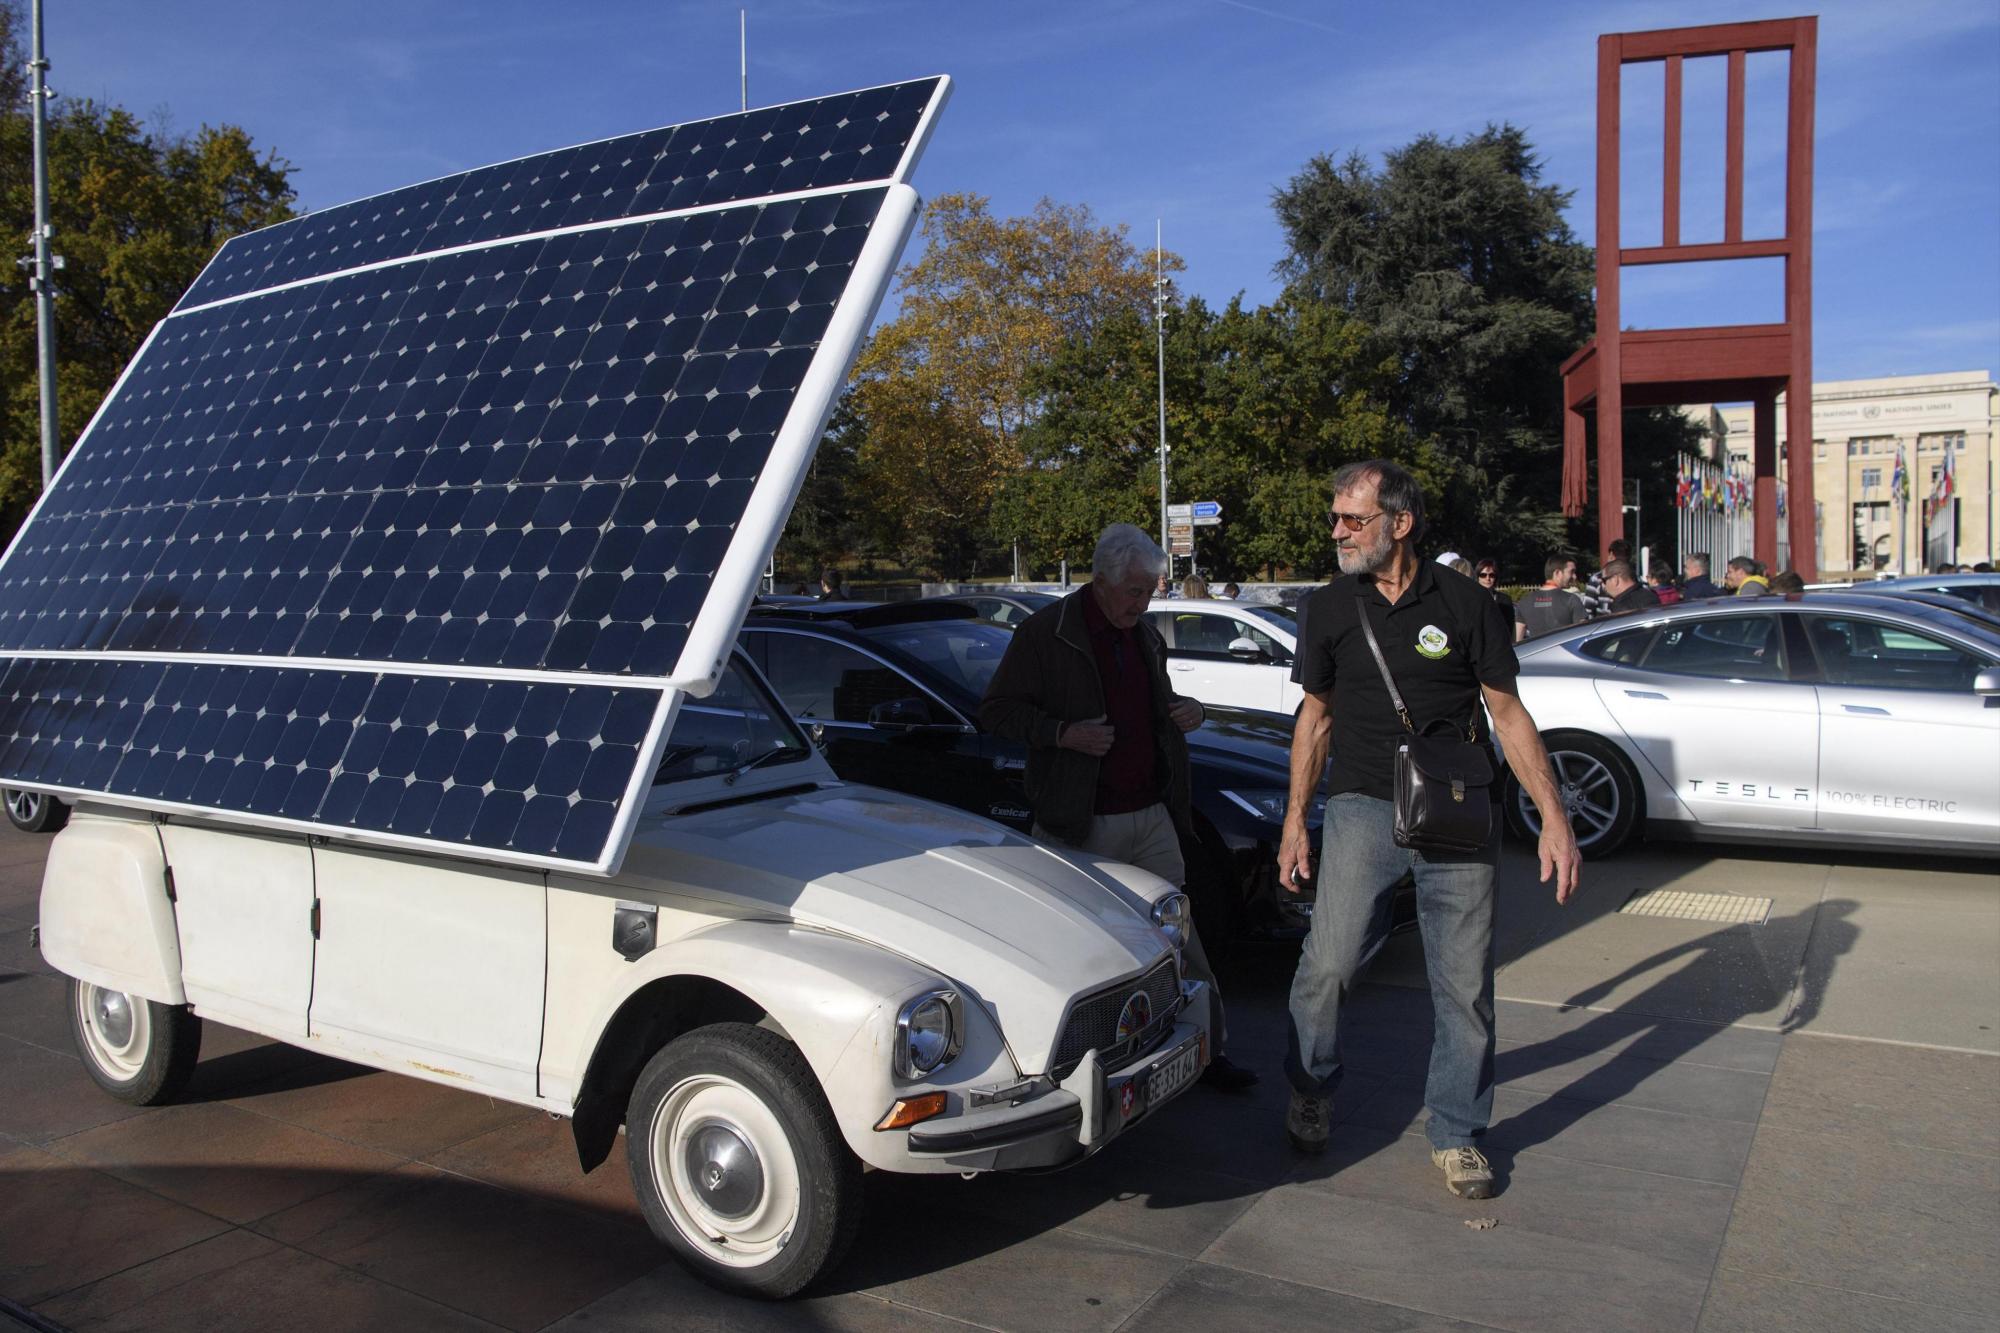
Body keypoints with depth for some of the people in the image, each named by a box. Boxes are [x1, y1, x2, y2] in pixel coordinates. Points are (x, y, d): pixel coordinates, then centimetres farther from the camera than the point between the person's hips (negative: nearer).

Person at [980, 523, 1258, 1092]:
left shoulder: (1147, 636, 13)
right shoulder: (1044, 633, -7)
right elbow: (995, 709, -6)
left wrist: (1185, 711, 6)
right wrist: (1062, 734, -19)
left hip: (1152, 816, 5)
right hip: (1081, 826, -5)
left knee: (1179, 937, 7)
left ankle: (1209, 1050, 18)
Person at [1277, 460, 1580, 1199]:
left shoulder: (1465, 604, -1)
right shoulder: (1329, 609, 4)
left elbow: (1508, 714, 4)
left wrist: (1554, 817, -2)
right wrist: (1295, 819, 11)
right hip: (1362, 807, 0)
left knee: (1465, 985, 5)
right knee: (1329, 963, -10)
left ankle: (1456, 1134, 23)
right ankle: (1309, 1091, 17)